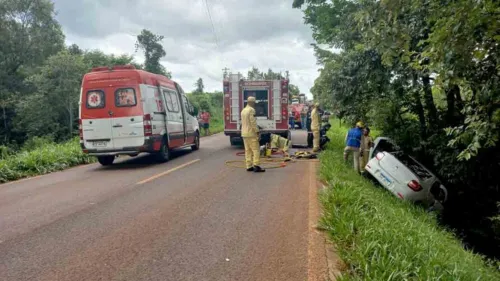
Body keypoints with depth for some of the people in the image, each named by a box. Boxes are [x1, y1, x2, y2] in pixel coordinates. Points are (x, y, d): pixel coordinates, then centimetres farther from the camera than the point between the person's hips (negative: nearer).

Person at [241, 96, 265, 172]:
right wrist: (257, 132, -15)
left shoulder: (243, 110, 15)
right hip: (251, 133, -9)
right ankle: (256, 166, -11)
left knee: (248, 150, 9)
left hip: (244, 133, 9)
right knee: (256, 150, -7)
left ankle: (249, 166, 10)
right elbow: (253, 122, -19)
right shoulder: (251, 110, -13)